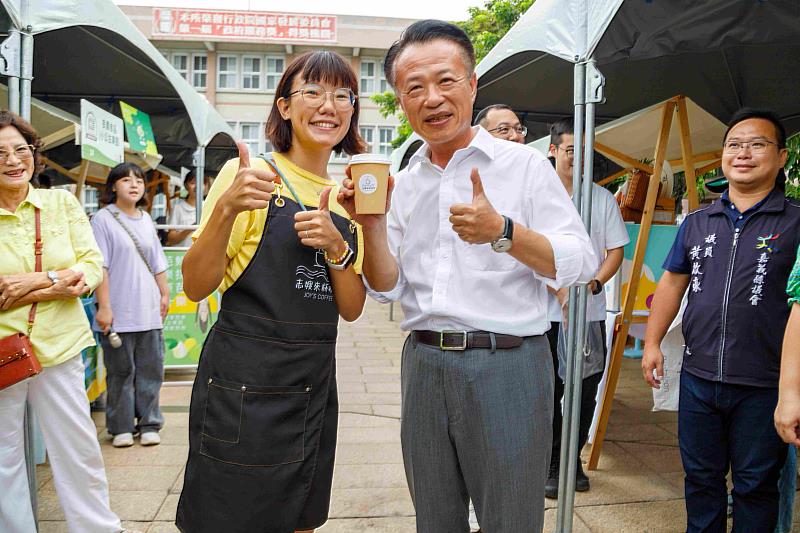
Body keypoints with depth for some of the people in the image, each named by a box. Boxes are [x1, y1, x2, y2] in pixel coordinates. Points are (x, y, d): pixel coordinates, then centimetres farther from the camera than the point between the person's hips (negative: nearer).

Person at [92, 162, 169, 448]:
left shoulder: (146, 219, 13)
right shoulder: (103, 219, -3)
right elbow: (100, 266, -8)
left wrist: (164, 294, 14)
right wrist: (103, 306, -13)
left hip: (149, 310, 5)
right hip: (119, 312, -4)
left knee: (151, 369, 6)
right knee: (121, 371, 3)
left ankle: (148, 424, 17)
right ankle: (121, 427, 16)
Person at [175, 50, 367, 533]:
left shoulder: (346, 197, 9)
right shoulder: (251, 174, -7)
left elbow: (352, 309, 6)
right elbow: (196, 287, -10)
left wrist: (337, 247, -12)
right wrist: (225, 209, -26)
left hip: (316, 388, 6)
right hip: (244, 386, -5)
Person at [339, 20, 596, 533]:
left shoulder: (525, 164, -3)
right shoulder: (405, 183, 10)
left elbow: (581, 264, -10)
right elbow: (389, 288, 9)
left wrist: (502, 231, -26)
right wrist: (372, 225, -9)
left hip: (507, 363, -4)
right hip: (424, 364, 5)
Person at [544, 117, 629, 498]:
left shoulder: (603, 198, 9)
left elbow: (616, 251, 6)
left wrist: (592, 285, -11)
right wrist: (563, 293, -17)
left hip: (592, 311, 3)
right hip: (547, 312, -3)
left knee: (587, 389, 10)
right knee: (549, 391, 3)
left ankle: (573, 459, 29)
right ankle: (550, 465, 20)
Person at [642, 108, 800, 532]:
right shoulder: (697, 222, 8)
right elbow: (671, 282, 12)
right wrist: (652, 342, 6)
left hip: (763, 386, -3)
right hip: (698, 378, 4)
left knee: (755, 486, 13)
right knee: (700, 479, 17)